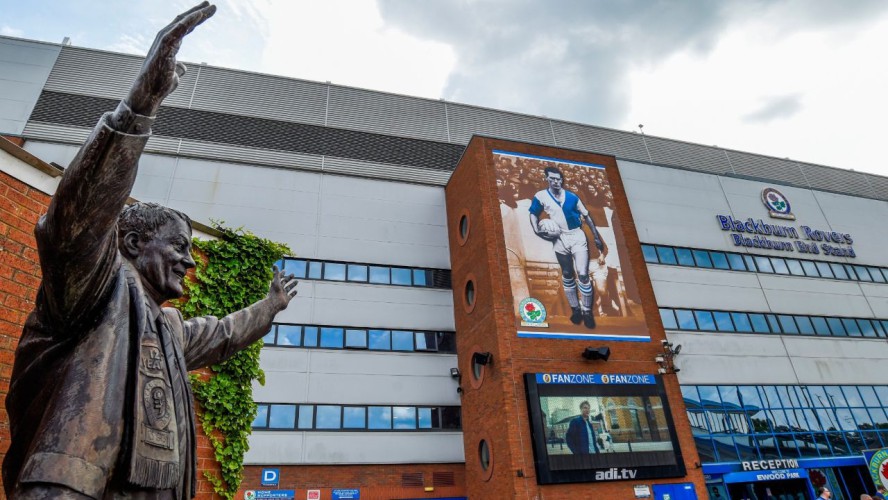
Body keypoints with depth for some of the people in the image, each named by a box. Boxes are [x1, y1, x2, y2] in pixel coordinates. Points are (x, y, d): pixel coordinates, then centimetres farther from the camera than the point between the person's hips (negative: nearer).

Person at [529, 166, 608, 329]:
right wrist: (537, 230, -14)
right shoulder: (541, 197, -2)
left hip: (578, 237, 0)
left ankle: (587, 312, 5)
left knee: (583, 275, -7)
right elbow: (534, 214, 6)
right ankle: (575, 309, 23)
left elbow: (587, 217, 6)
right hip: (560, 239, 0)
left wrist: (597, 237, 3)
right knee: (567, 275, 9)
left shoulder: (572, 197, 0)